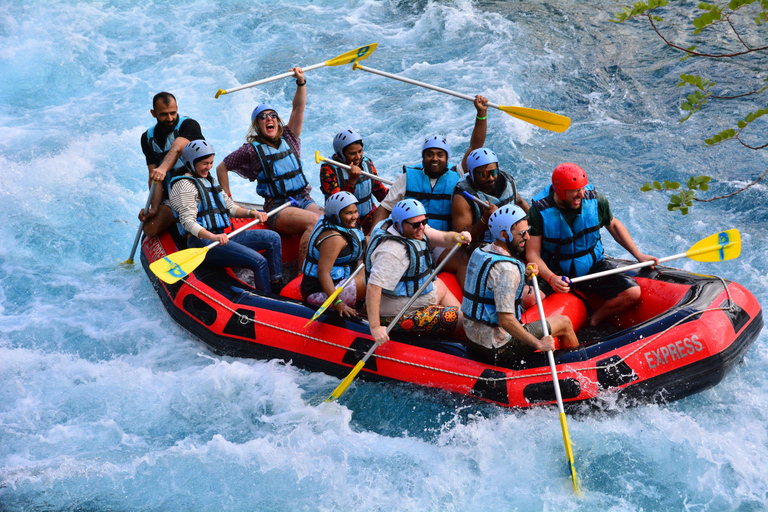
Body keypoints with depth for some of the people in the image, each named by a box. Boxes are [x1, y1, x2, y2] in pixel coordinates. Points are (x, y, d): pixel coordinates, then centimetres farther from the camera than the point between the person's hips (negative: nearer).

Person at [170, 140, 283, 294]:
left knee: (273, 238, 2)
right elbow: (188, 222, -18)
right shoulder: (184, 185, -6)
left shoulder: (209, 181, 24)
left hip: (221, 236, 9)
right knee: (259, 262, -24)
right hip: (201, 241, -9)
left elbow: (229, 207, 25)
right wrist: (212, 237, -35)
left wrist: (252, 213, 5)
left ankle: (277, 288, 1)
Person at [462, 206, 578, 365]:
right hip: (499, 349, -9)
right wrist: (539, 344, -21)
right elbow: (505, 320, -30)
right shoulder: (506, 269, -26)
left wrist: (522, 273, 7)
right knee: (564, 322, 7)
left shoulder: (481, 252, 3)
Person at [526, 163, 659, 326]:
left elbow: (613, 225, 12)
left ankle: (593, 321, 0)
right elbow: (532, 253, -18)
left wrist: (638, 255, 8)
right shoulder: (539, 211, -17)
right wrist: (551, 278, -36)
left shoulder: (596, 200, -9)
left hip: (592, 266, 2)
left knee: (632, 293, -18)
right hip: (556, 272, -2)